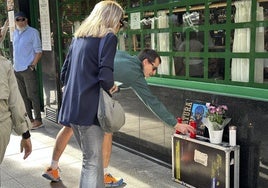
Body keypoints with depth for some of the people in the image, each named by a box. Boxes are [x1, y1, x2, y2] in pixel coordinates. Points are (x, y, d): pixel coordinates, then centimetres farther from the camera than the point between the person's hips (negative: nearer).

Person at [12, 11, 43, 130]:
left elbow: (38, 51, -7)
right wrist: (14, 64, 12)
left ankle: (38, 120, 3)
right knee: (24, 96, 12)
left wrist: (32, 65, -13)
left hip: (28, 69, -7)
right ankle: (29, 118, 21)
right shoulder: (15, 33, 13)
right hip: (17, 69, 7)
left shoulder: (33, 32, -5)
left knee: (32, 95, -4)